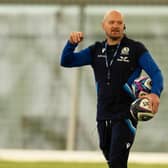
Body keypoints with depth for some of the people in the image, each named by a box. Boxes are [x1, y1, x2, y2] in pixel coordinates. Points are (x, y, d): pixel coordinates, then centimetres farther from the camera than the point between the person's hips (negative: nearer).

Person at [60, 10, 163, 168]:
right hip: (103, 116, 5)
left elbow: (156, 73, -10)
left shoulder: (135, 48, -3)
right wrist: (71, 43, -13)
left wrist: (155, 93, -31)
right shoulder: (96, 50, 11)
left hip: (126, 116, -5)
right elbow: (66, 61, 8)